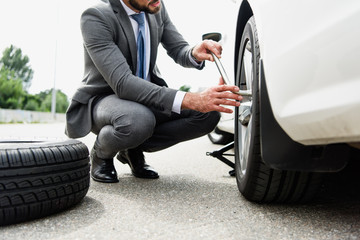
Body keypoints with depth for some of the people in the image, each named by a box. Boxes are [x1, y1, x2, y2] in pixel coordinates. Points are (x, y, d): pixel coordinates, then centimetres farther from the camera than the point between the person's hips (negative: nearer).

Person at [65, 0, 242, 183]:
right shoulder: (96, 17, -23)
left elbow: (179, 50, 5)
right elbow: (122, 83, -34)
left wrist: (195, 54, -22)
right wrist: (188, 100, -44)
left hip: (145, 94, 6)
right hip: (102, 99, -6)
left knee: (208, 114, -16)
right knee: (138, 120, -41)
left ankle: (134, 149, 2)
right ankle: (101, 154, -4)